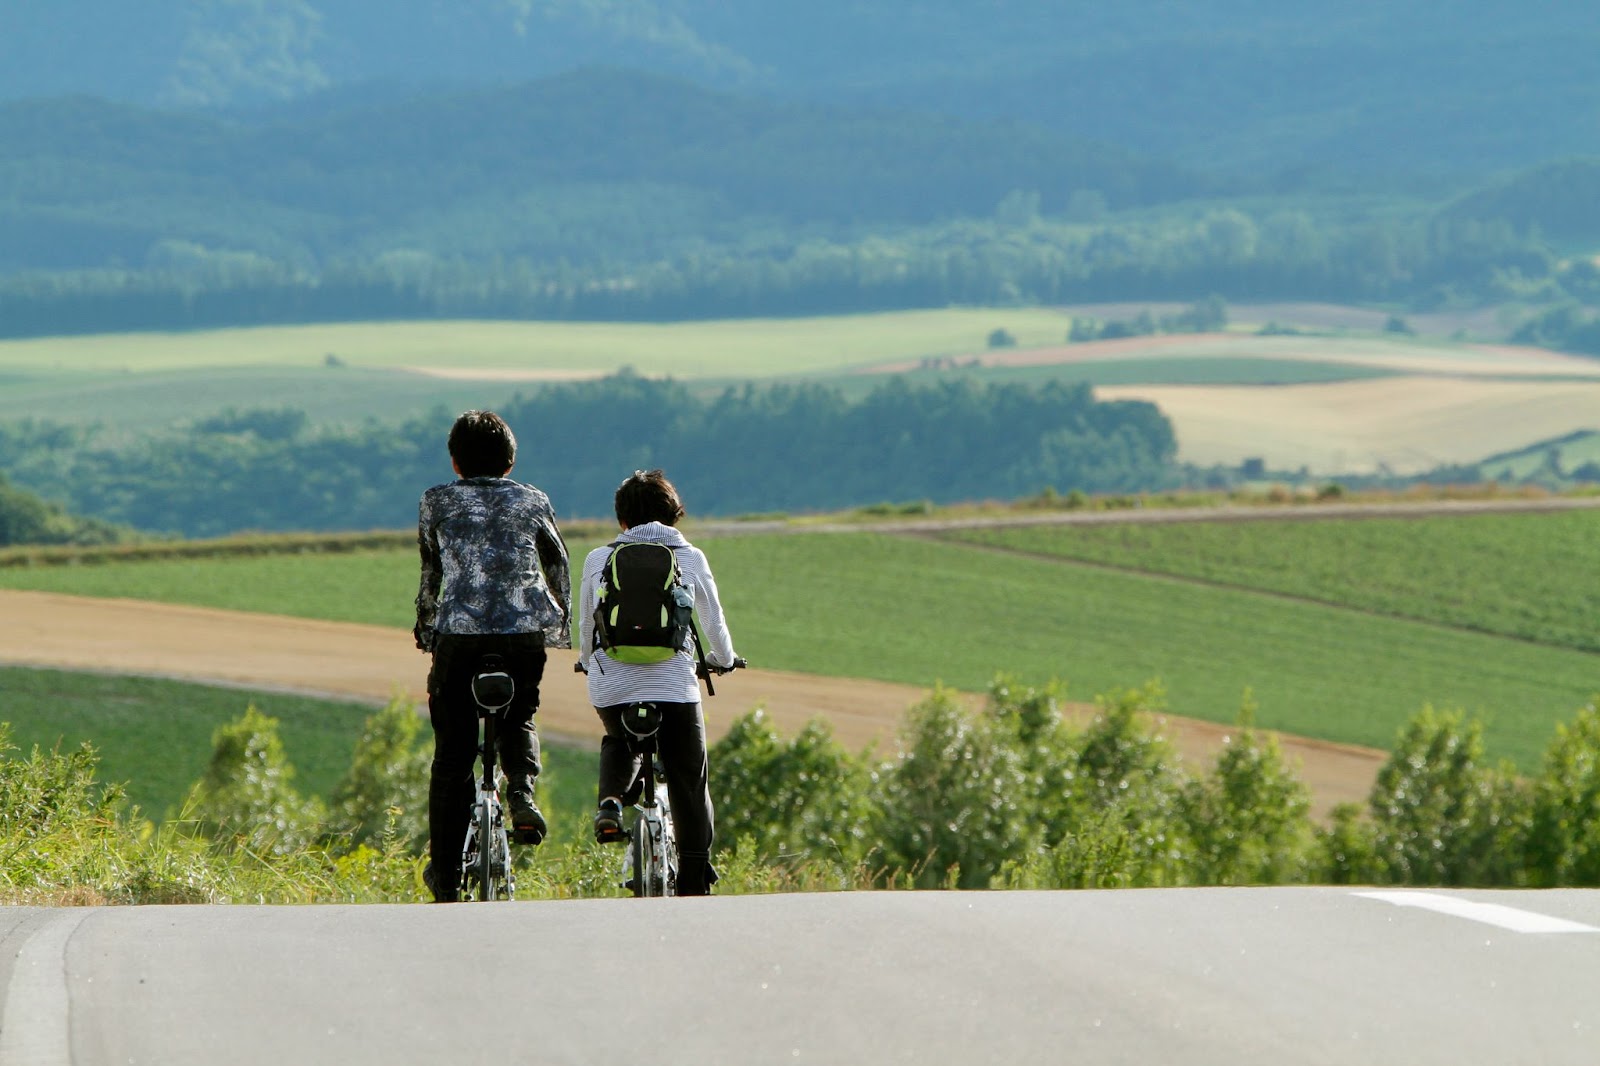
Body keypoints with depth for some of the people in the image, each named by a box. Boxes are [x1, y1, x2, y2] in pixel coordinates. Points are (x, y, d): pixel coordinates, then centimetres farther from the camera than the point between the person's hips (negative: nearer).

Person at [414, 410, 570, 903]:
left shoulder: (437, 502, 11)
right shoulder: (533, 501, 14)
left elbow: (431, 570, 18)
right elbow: (559, 566, 19)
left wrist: (425, 623, 33)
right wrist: (563, 626, 31)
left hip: (458, 633, -1)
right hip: (526, 631, 1)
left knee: (452, 755, 7)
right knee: (519, 719, 28)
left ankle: (446, 873, 8)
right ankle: (522, 789, -3)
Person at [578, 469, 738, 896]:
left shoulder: (598, 560, 6)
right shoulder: (690, 558, 5)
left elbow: (585, 632, 16)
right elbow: (714, 624, 14)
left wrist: (589, 662, 38)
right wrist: (723, 660, 35)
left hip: (610, 688, 1)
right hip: (674, 685, -1)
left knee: (618, 742, 33)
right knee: (690, 785, 12)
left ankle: (611, 800, 4)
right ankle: (696, 885, 8)